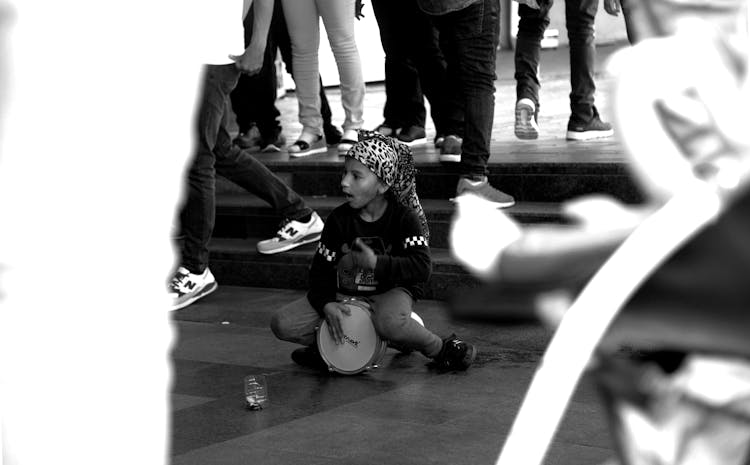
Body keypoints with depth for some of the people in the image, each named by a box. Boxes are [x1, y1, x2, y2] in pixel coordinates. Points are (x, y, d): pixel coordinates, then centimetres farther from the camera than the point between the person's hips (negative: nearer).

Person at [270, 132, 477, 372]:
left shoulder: (404, 217, -12)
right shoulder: (339, 219, -4)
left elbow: (422, 267, -21)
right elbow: (321, 268, 0)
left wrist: (377, 263, -30)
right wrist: (326, 304, -18)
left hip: (391, 290, -3)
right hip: (345, 293, 4)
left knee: (390, 322, -42)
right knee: (282, 324, -16)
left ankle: (442, 349, -13)